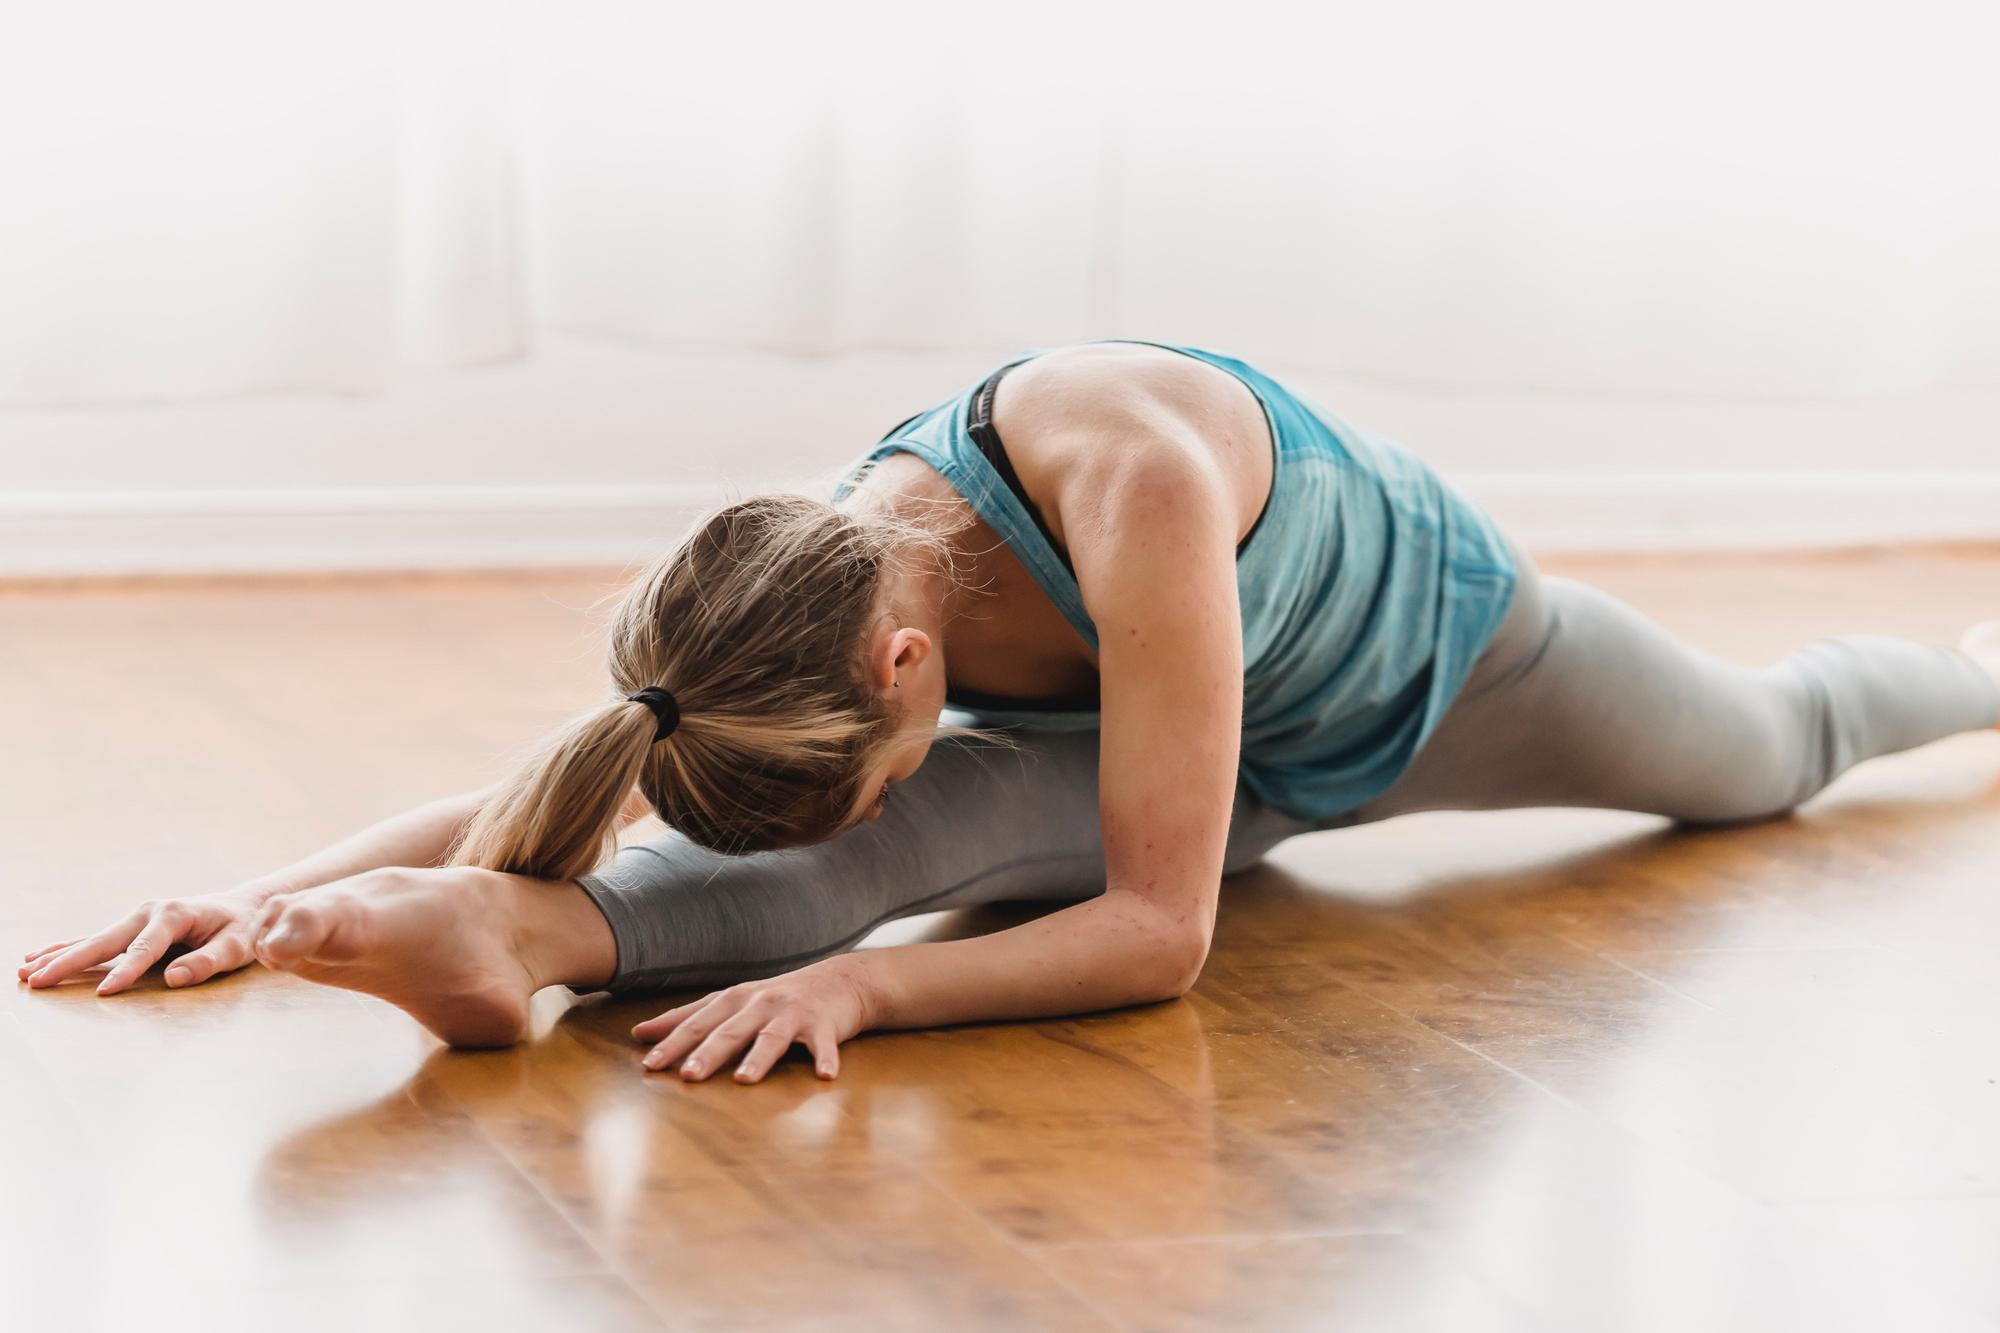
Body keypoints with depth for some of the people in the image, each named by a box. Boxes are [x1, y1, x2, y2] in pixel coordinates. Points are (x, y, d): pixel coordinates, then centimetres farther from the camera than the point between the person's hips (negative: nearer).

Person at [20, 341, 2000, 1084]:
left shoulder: (1134, 478, -53)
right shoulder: (807, 603, -35)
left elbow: (1159, 933, -50)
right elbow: (546, 783, -27)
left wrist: (859, 987, -61)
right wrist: (267, 892, -41)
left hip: (1427, 635, -2)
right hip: (1218, 752, 3)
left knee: (1769, 757, 30)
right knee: (909, 843, -33)